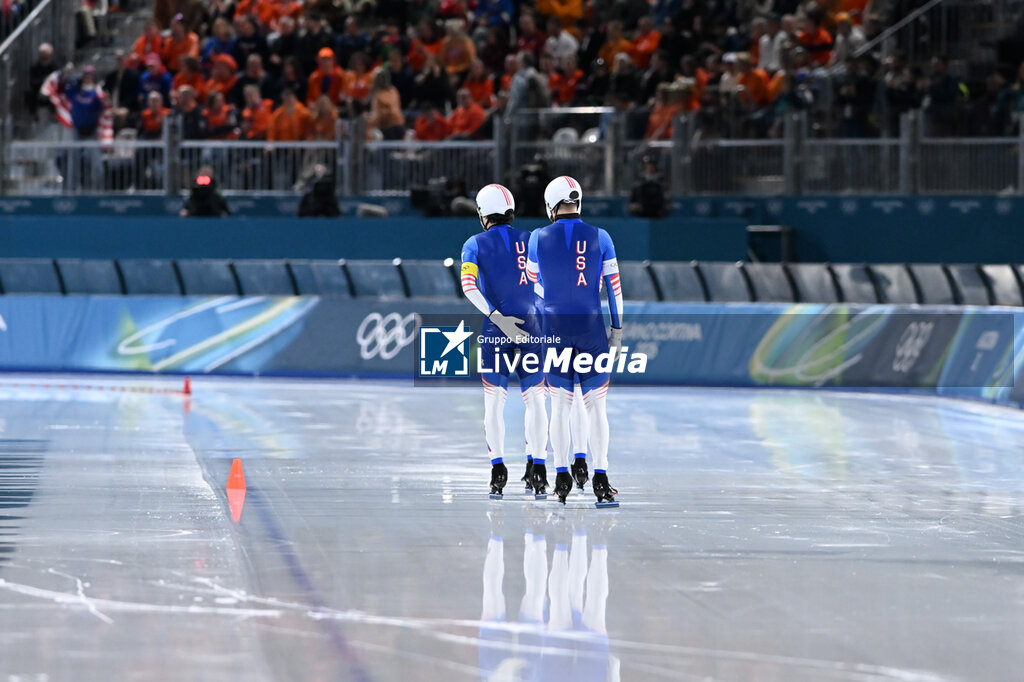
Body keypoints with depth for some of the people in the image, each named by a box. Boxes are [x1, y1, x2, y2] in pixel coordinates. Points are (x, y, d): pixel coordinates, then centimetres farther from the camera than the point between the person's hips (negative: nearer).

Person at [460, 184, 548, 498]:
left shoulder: (474, 244, 2)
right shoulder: (530, 240, 7)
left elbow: (468, 284, -13)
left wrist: (497, 318, -18)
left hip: (495, 328, -1)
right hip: (532, 326, 1)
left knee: (494, 400, 7)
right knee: (534, 398, 7)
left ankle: (498, 467, 2)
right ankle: (538, 468, 2)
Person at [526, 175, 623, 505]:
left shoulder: (539, 238, -2)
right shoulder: (599, 237, -3)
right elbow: (614, 286, 0)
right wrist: (617, 329, 9)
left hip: (554, 327, 1)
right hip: (591, 327, -1)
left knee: (560, 403, 9)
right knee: (596, 404, 3)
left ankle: (562, 476, 8)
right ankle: (600, 478, -3)